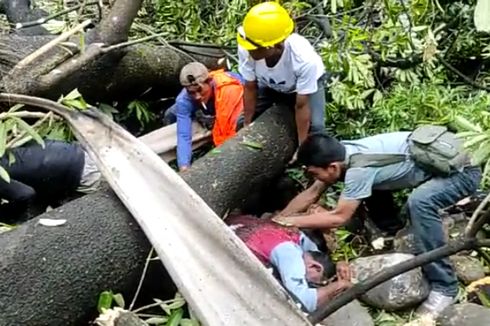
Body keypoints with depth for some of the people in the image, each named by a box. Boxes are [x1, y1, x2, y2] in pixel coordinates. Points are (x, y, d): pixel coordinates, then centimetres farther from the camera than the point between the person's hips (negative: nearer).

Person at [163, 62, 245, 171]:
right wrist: (184, 168, -47)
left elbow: (228, 131, -43)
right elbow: (183, 135, -36)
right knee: (170, 115, -1)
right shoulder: (184, 100, -35)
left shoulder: (230, 90, -47)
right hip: (212, 109, 3)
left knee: (240, 121, -33)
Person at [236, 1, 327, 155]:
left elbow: (301, 106, -33)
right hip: (269, 83, 3)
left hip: (307, 82, -3)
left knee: (314, 127, -20)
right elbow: (250, 88, -20)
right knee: (242, 122, -5)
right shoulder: (247, 49, -38)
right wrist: (247, 126, -12)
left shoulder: (304, 59, -46)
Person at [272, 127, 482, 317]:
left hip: (461, 171, -9)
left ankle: (443, 286, -21)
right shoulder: (341, 153, -5)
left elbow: (338, 217, -23)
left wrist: (290, 221, -16)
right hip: (440, 161, 9)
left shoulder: (359, 168, -31)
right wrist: (276, 221, 1)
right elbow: (311, 193, 4)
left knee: (419, 202, -34)